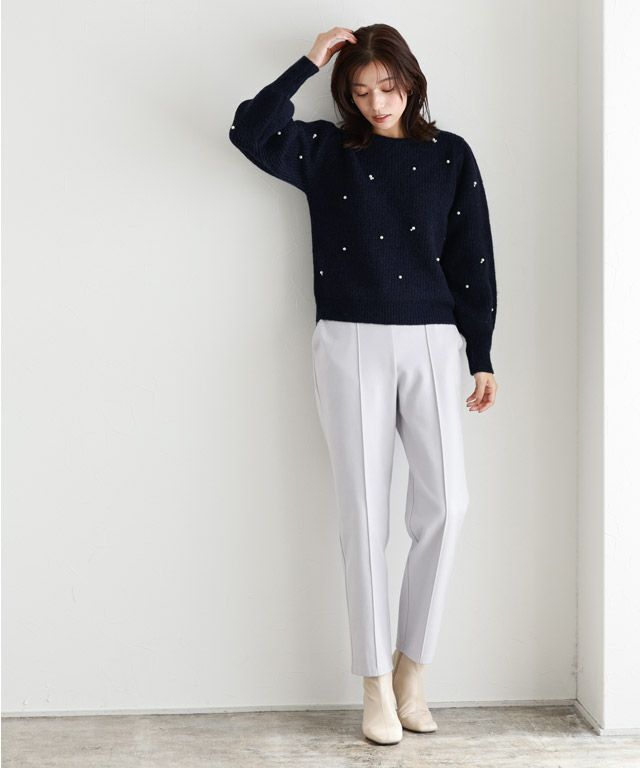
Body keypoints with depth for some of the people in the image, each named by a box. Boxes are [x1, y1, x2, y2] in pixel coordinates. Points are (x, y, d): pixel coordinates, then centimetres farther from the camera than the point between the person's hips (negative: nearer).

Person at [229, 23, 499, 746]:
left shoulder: (450, 156, 10)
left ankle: (411, 670, 9)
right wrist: (309, 63, -6)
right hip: (351, 343, -1)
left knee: (445, 505, -9)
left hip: (431, 342, 1)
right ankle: (377, 687, 7)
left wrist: (482, 358, 5)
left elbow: (474, 261, 9)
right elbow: (249, 131, -8)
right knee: (365, 513, -2)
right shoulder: (326, 151, 9)